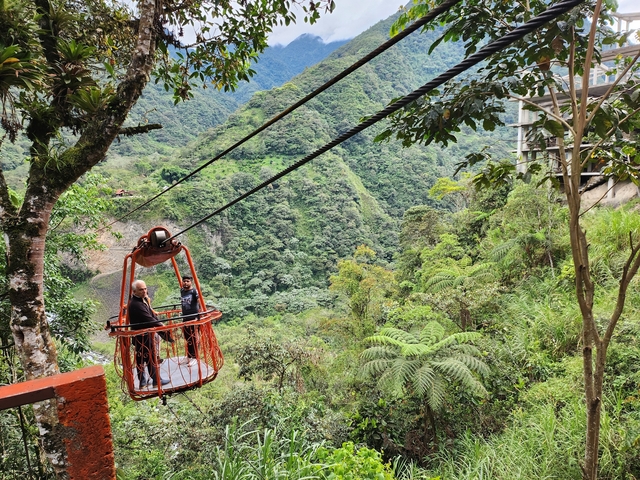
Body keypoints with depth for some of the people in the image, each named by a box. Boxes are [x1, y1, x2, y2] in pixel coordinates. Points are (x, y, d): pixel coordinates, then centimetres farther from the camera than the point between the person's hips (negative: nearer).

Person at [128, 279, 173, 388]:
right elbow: (149, 320, -26)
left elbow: (152, 315, 13)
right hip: (143, 336, -10)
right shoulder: (136, 304, -24)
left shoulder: (143, 300, 8)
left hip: (142, 335, 10)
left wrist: (160, 325, 2)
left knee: (140, 358, 14)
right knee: (151, 357, 0)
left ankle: (142, 381, 23)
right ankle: (156, 380, 10)